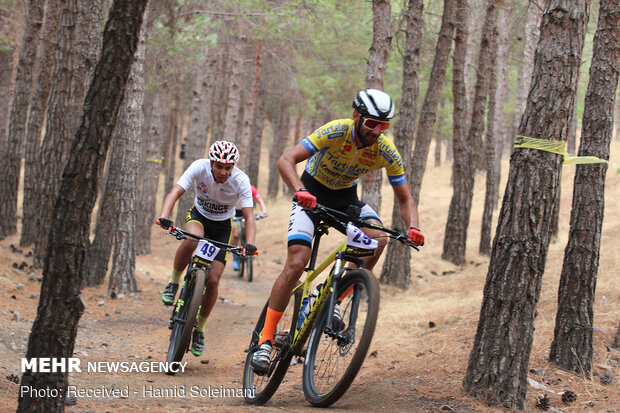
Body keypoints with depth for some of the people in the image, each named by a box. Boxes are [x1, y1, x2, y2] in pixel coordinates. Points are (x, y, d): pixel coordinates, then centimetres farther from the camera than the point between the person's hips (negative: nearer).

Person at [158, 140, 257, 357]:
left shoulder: (241, 181, -27)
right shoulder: (199, 168, -27)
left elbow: (249, 216, -30)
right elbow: (175, 192, -36)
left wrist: (250, 243, -48)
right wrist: (164, 217, -55)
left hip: (222, 226, 0)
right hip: (199, 215, 0)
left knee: (213, 280, -9)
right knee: (191, 240, -38)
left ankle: (199, 329, 12)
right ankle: (173, 283, -14)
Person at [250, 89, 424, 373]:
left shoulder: (387, 152, -19)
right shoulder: (336, 131, -29)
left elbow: (405, 199, -11)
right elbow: (285, 161, -36)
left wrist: (413, 227, -32)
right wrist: (299, 191, -55)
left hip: (346, 197, 3)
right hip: (312, 194, -3)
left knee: (376, 237, -27)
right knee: (296, 264, -19)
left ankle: (335, 300, -12)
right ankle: (265, 341, -14)